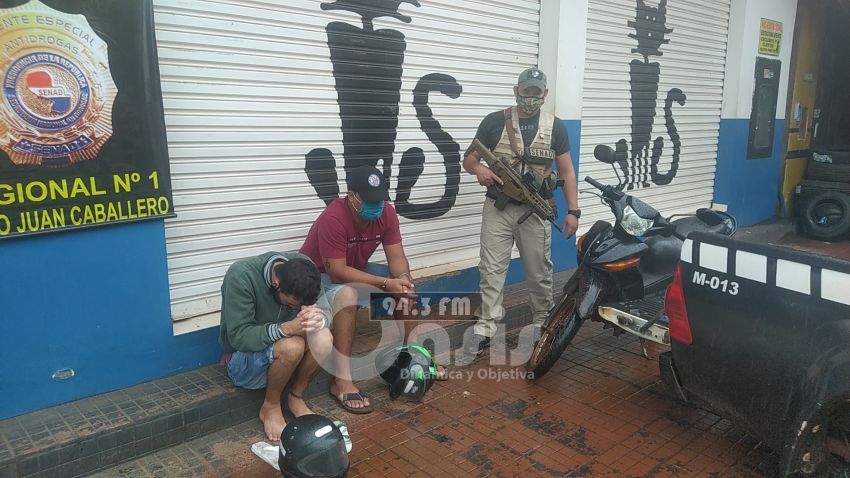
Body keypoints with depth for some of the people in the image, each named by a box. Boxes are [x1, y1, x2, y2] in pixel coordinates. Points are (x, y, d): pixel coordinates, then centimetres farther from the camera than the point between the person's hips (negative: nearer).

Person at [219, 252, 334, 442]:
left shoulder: (302, 268, -16)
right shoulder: (240, 275, -29)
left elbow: (326, 310, -13)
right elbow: (238, 337, -29)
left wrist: (319, 318, -38)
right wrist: (286, 328, -44)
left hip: (281, 341, 5)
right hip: (244, 356, -4)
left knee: (323, 339, -27)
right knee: (292, 346, -35)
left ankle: (296, 397, -1)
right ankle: (270, 407, -7)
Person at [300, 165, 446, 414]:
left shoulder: (386, 212, -14)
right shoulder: (333, 219, -33)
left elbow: (396, 256, -11)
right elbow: (337, 272, -34)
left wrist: (403, 278, -33)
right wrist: (385, 283, -36)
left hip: (355, 270, 7)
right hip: (318, 275, -7)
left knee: (407, 286, -5)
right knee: (348, 295, -38)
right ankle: (342, 380, -32)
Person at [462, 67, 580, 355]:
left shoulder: (555, 127, 5)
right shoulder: (494, 122, 1)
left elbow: (566, 172, 5)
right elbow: (468, 159, 4)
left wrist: (573, 211, -3)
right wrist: (478, 168, -20)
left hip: (535, 211, 1)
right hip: (497, 209, -1)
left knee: (539, 272, 10)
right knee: (491, 271, -2)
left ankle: (544, 322, 28)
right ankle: (485, 329, 4)